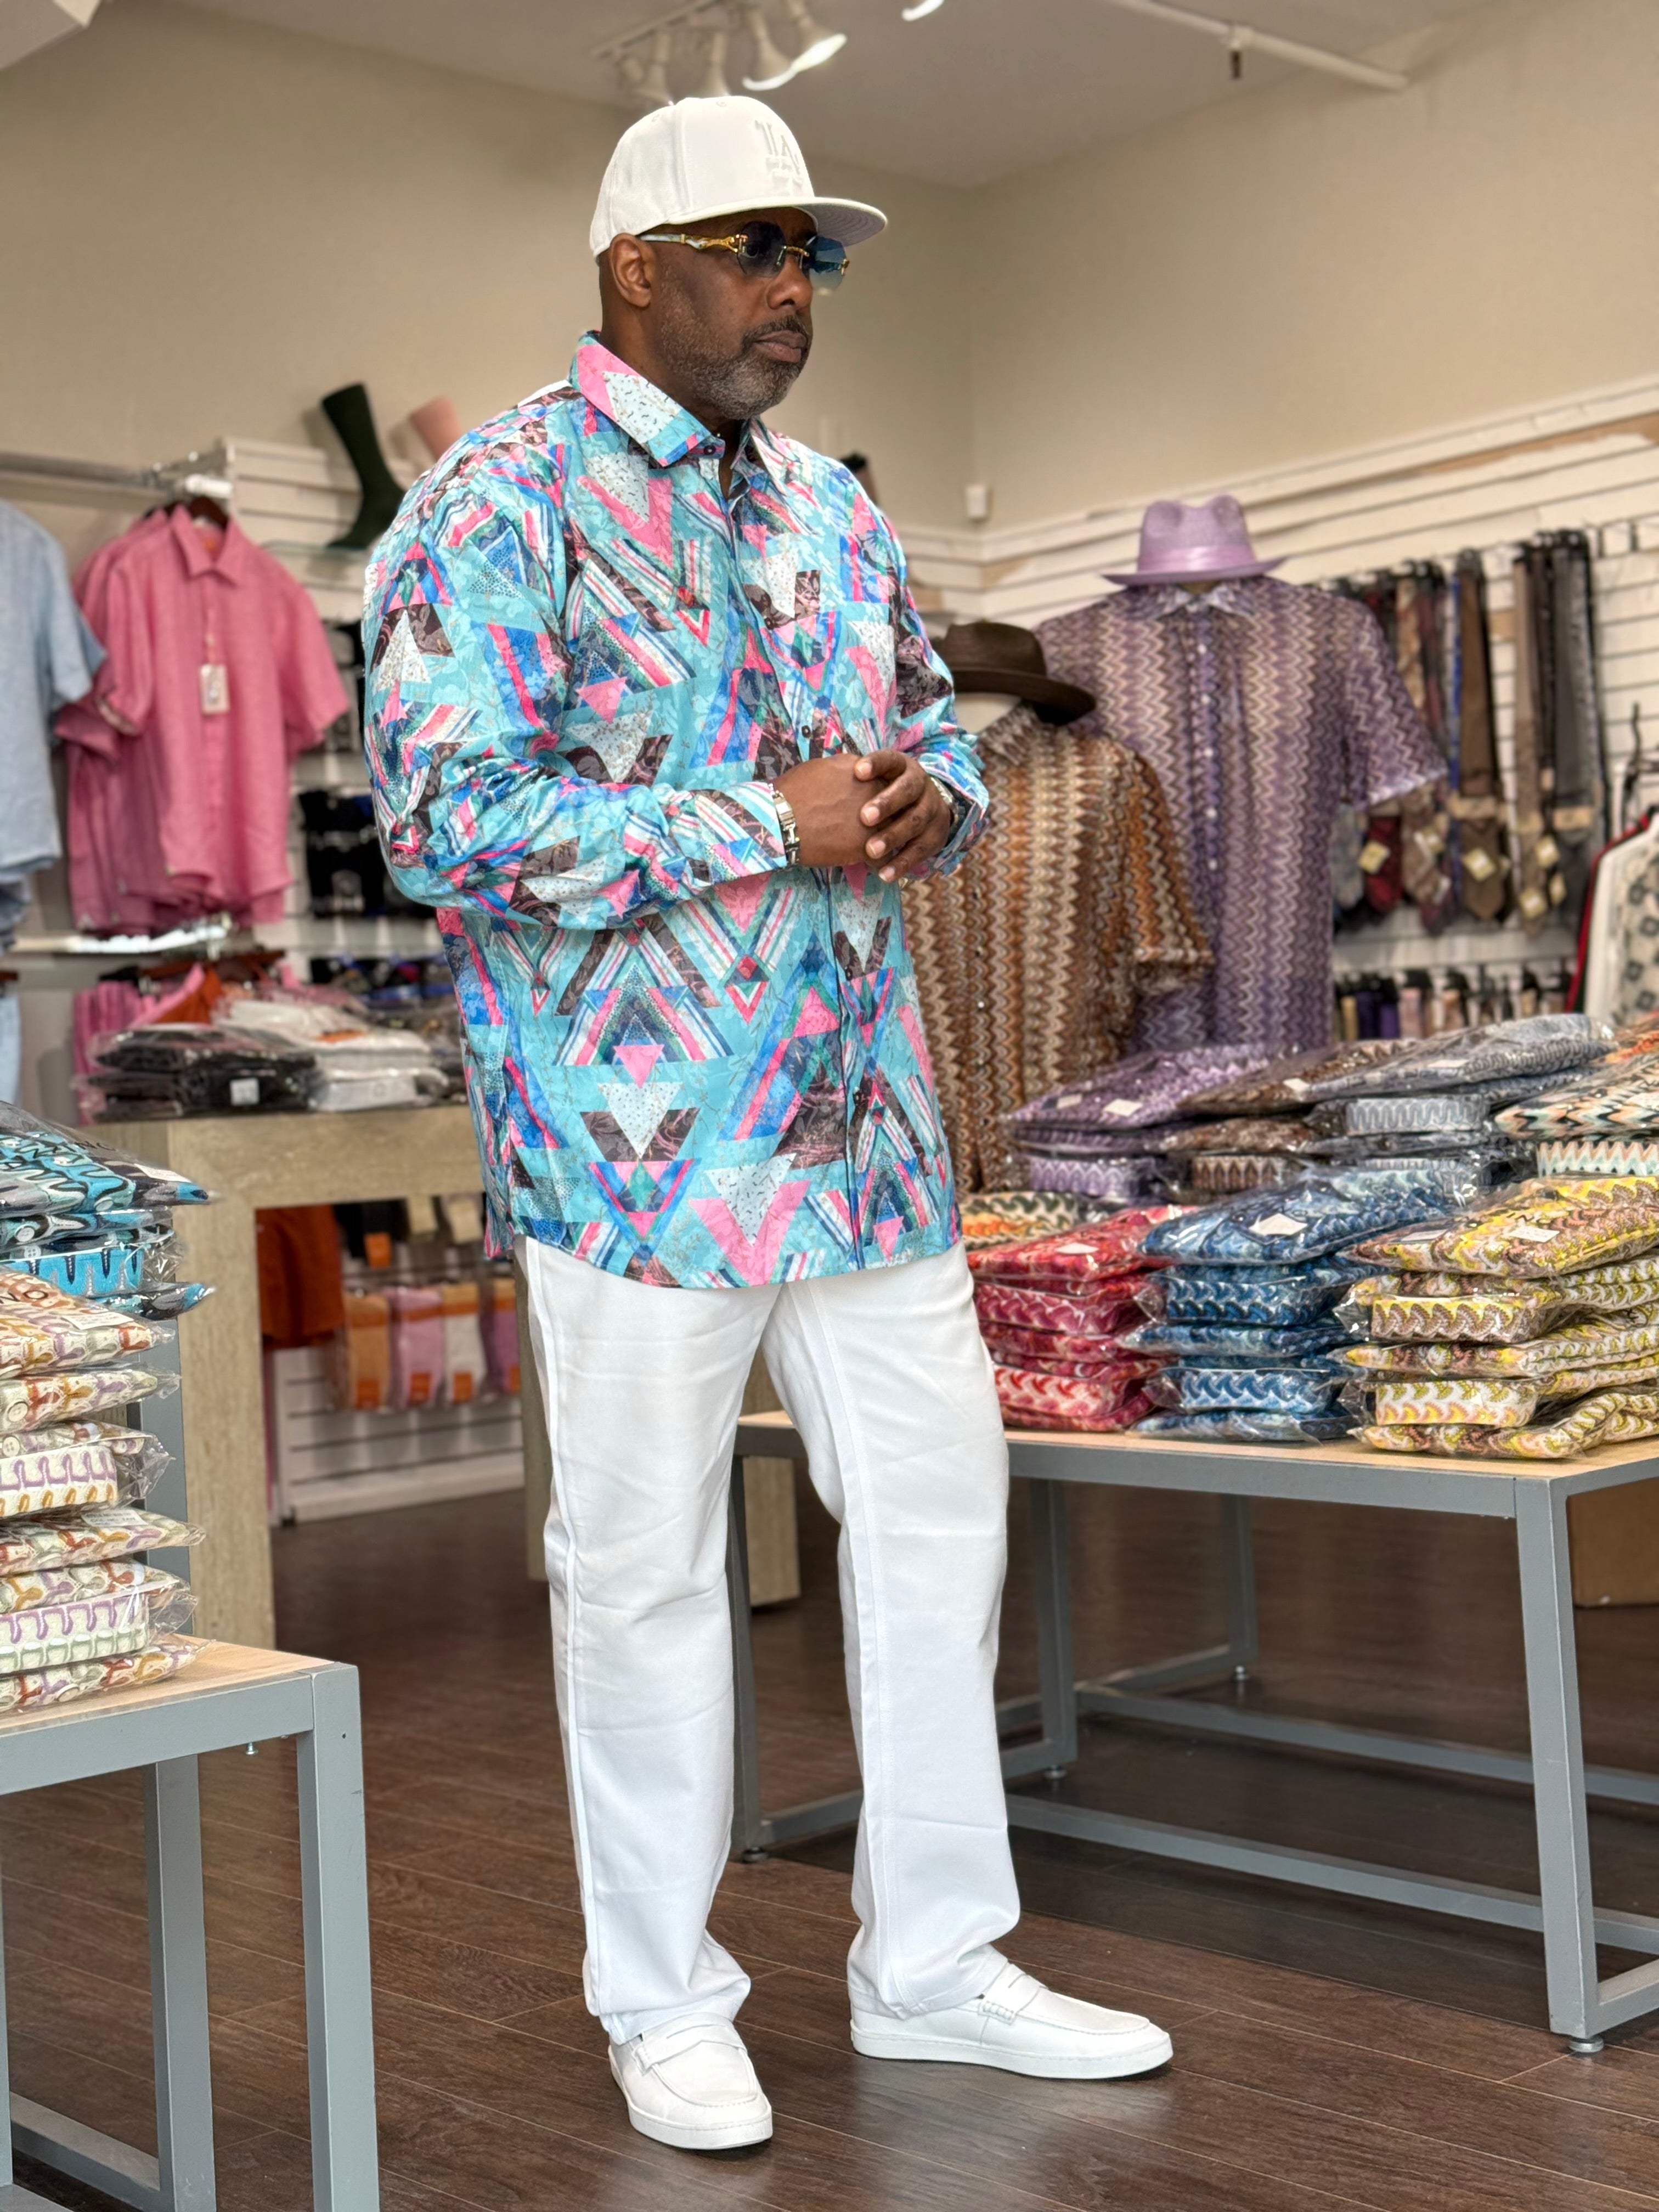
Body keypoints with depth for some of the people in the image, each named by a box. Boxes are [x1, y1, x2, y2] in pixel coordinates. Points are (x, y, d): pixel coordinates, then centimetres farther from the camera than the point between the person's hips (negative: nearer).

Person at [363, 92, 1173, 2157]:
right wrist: (770, 826, -20)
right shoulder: (496, 507, -9)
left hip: (863, 1121, 7)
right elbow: (448, 821, -19)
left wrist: (930, 796, -4)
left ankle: (933, 1959, 27)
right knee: (645, 1566, 4)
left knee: (936, 1514, 10)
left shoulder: (827, 503, 14)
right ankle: (662, 2003, 23)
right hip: (636, 1139, -7)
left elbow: (934, 722, 22)